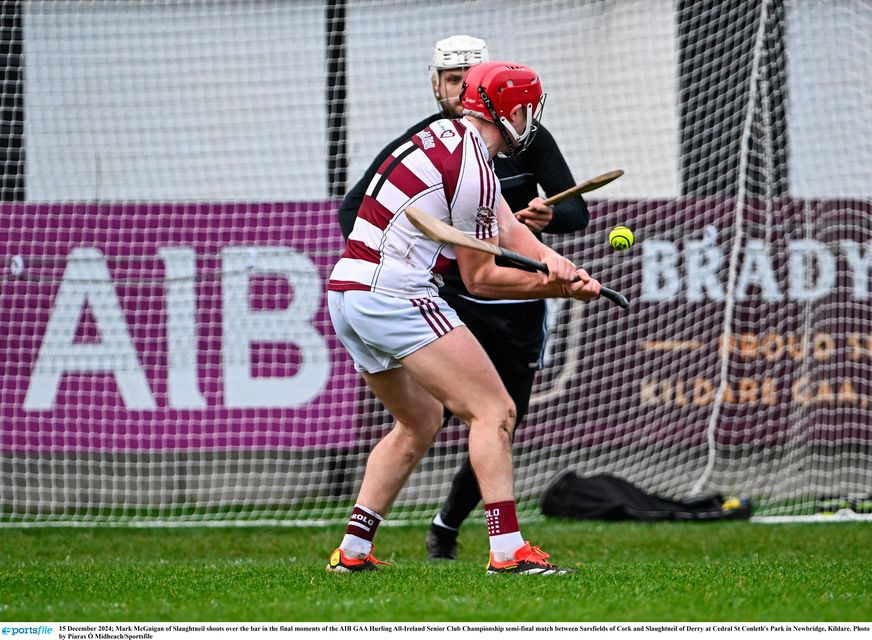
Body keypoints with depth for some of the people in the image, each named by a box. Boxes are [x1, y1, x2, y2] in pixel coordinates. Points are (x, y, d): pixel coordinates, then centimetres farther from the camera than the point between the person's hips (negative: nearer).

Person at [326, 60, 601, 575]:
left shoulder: (446, 136, 17)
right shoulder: (473, 168, -11)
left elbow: (506, 227, 10)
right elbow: (480, 279, -6)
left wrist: (549, 257, -7)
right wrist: (555, 288, -1)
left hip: (345, 295, 10)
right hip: (395, 296, -10)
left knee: (421, 420, 23)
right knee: (494, 411, -11)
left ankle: (353, 550, 18)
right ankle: (508, 550, -23)